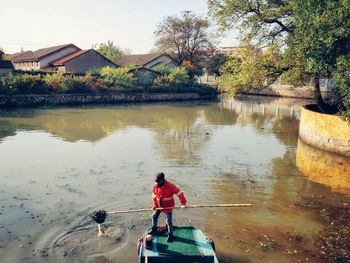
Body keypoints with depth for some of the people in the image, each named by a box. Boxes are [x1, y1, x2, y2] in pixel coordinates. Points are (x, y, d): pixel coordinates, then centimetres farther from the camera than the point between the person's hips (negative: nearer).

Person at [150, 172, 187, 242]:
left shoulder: (170, 185, -30)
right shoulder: (155, 185, -15)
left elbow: (179, 193, -27)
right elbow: (154, 195, 1)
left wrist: (183, 203, -32)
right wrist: (155, 204, -7)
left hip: (168, 206, -5)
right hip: (158, 205, 5)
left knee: (169, 221, 3)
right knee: (154, 216, 19)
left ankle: (170, 235, 23)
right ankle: (154, 230, 44)